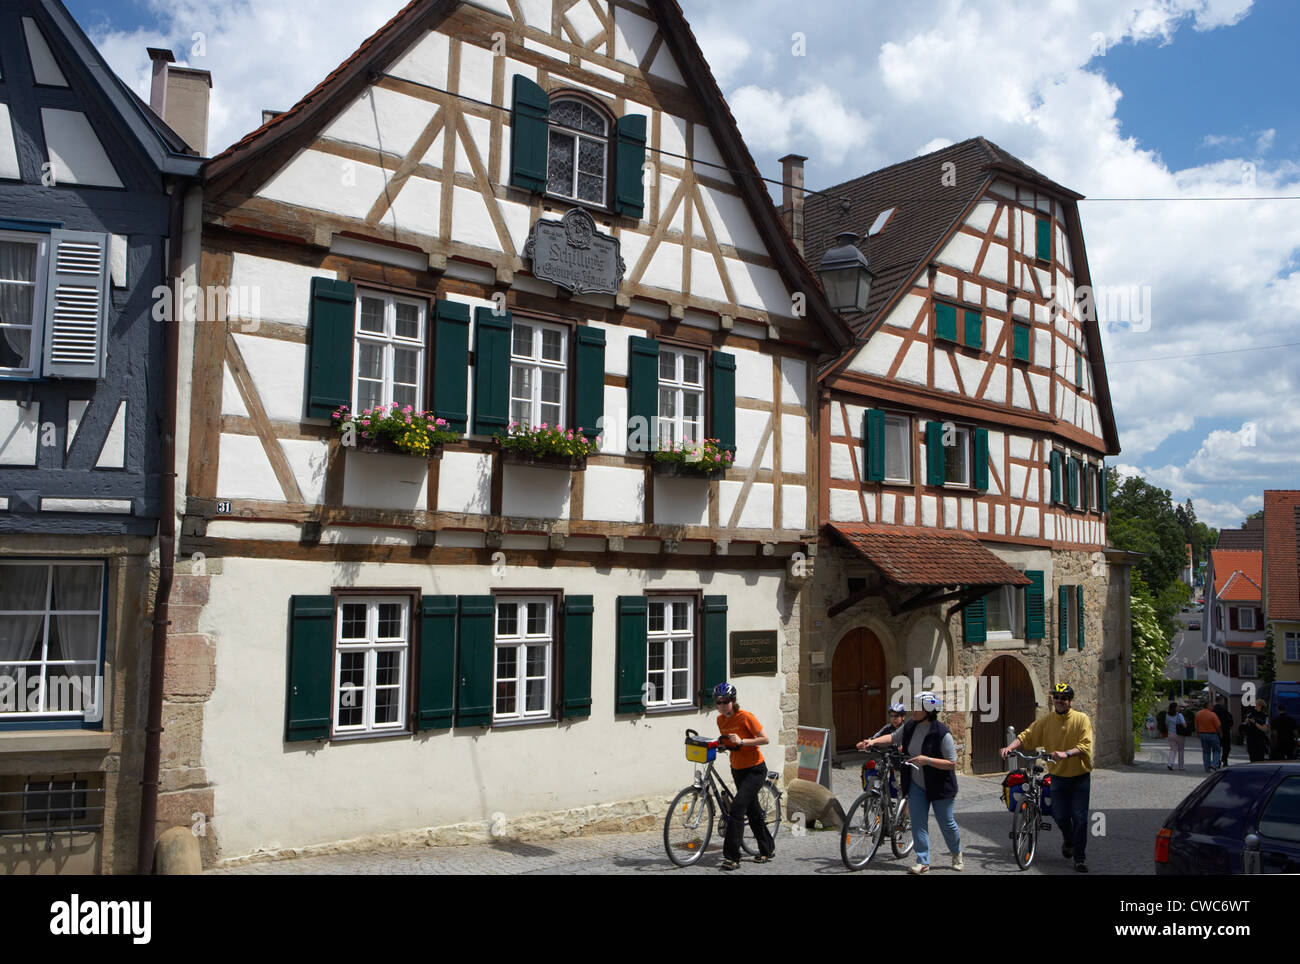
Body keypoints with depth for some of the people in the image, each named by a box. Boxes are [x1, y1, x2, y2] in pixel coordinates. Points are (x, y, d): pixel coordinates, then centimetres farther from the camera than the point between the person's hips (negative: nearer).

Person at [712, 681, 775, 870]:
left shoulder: (745, 716, -19)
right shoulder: (720, 720, 0)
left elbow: (765, 739, -18)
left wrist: (741, 741, -27)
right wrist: (719, 742, -7)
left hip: (755, 769, -7)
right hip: (737, 770, 7)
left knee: (737, 807, -18)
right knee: (752, 810, 15)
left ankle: (732, 856, -14)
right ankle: (768, 850, 32)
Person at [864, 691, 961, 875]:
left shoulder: (942, 734, -23)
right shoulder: (910, 726, -5)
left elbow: (952, 763, -20)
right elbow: (893, 737, 10)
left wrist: (927, 760, -30)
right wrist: (873, 741, -6)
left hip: (939, 786, -4)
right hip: (916, 785, 5)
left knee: (946, 823, 9)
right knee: (918, 823, 0)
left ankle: (957, 854, 36)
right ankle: (922, 862, 9)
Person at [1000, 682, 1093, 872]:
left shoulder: (1081, 719, -8)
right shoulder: (1046, 721, 0)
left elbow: (1085, 746, -17)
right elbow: (1026, 736, -2)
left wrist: (1066, 754, -33)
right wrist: (1010, 747, -20)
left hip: (1080, 776, -2)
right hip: (1058, 776, 2)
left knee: (1079, 818, -2)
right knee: (1059, 815, 4)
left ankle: (1080, 858, 11)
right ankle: (1068, 840, 36)